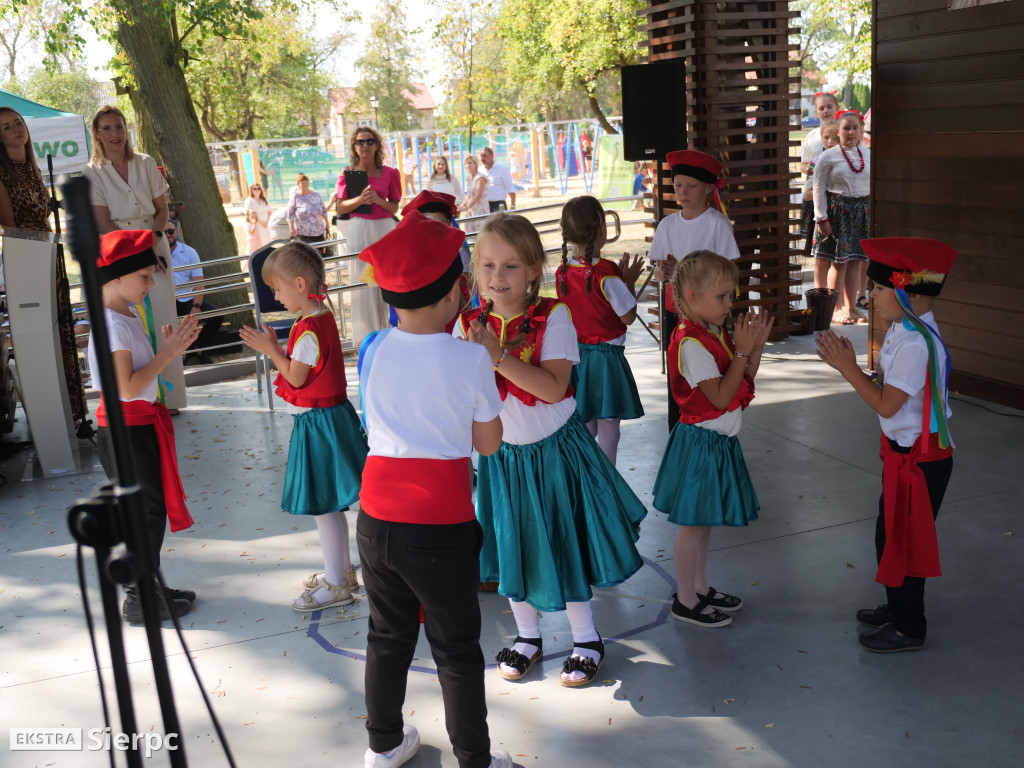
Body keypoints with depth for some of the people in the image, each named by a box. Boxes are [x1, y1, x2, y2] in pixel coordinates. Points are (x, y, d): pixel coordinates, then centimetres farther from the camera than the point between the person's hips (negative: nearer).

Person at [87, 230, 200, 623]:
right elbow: (128, 387, -24)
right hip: (126, 430, -10)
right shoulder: (112, 324, -19)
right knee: (145, 512, 0)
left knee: (150, 509, 16)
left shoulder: (127, 316, 10)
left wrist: (170, 347, 2)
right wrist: (167, 353, -20)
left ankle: (146, 587, 28)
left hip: (141, 424, 10)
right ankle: (140, 600, 11)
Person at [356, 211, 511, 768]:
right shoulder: (470, 359, -12)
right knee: (457, 650, 12)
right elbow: (488, 443, -2)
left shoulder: (372, 350, -2)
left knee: (387, 637, 23)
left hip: (376, 518, 4)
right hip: (441, 527, -4)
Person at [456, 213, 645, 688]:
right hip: (502, 452, 4)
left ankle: (587, 640, 29)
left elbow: (554, 387, -27)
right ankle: (527, 635, 37)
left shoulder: (552, 317, -16)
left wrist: (498, 355, -34)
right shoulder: (469, 325, -6)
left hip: (554, 448, -3)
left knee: (563, 542, 7)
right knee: (511, 544, 15)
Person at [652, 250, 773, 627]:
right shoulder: (691, 343, -21)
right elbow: (721, 397, -25)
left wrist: (757, 345, 0)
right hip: (700, 442, -9)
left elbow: (744, 384, 12)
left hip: (719, 441, 9)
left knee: (705, 519, 19)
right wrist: (742, 351, -21)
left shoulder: (715, 333, 8)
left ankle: (700, 588, 33)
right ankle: (685, 601, 15)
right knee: (693, 523, 2)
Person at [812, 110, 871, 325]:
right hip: (837, 210, -4)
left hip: (862, 211, 4)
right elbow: (819, 189, -5)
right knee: (839, 262, -4)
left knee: (856, 261, 7)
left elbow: (873, 186, 16)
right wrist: (821, 218, -10)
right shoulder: (828, 157, -3)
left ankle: (851, 306, 17)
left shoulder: (868, 155, 10)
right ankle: (836, 309, 7)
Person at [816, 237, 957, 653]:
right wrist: (848, 365, -5)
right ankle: (897, 608, 39)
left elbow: (885, 404, -25)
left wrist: (848, 368, -20)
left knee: (901, 540, 4)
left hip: (920, 459, -10)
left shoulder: (917, 343, -27)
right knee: (890, 535, 21)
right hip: (903, 451, 10)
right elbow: (885, 386, 6)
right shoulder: (904, 330, 4)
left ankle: (909, 628, 21)